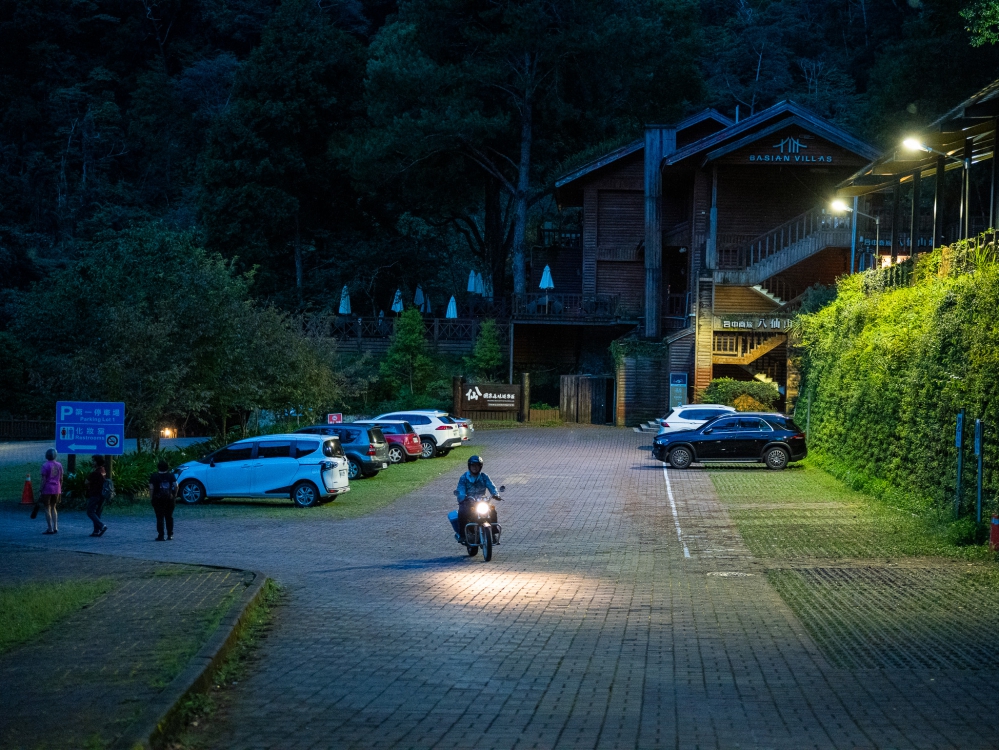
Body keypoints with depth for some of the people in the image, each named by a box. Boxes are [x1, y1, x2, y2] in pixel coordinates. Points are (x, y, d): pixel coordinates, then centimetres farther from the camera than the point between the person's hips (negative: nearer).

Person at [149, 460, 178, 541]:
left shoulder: (154, 477, -4)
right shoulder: (171, 476, 2)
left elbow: (151, 488, -9)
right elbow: (176, 486, -2)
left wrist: (151, 497, -1)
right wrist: (174, 495, 7)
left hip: (158, 500, -2)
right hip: (169, 499, 3)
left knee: (160, 518, -1)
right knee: (169, 517, 13)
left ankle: (160, 536, -5)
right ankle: (170, 535, 15)